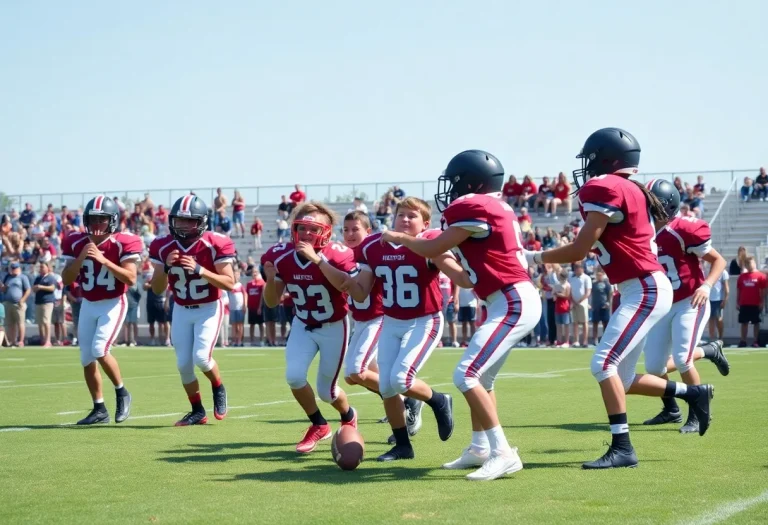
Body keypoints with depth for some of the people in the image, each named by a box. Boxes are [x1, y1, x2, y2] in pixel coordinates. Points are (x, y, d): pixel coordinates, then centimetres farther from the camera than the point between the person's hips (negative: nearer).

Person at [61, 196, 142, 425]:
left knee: (100, 349, -22)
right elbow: (66, 280, -2)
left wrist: (104, 261, -28)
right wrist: (81, 258, -18)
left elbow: (131, 279, -20)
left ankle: (122, 393, 1)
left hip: (113, 304, -5)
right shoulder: (76, 243, -1)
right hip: (88, 305, 5)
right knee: (86, 359, 6)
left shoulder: (123, 243, -13)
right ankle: (99, 409, 18)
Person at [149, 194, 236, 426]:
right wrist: (166, 267, -22)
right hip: (182, 310, 4)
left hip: (209, 308, -4)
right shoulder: (163, 247, -7)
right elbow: (157, 289, -3)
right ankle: (197, 411, 19)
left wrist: (199, 270, -30)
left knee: (201, 357, -18)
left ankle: (219, 389, 14)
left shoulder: (215, 245, -18)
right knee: (183, 364, 2)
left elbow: (230, 283, -20)